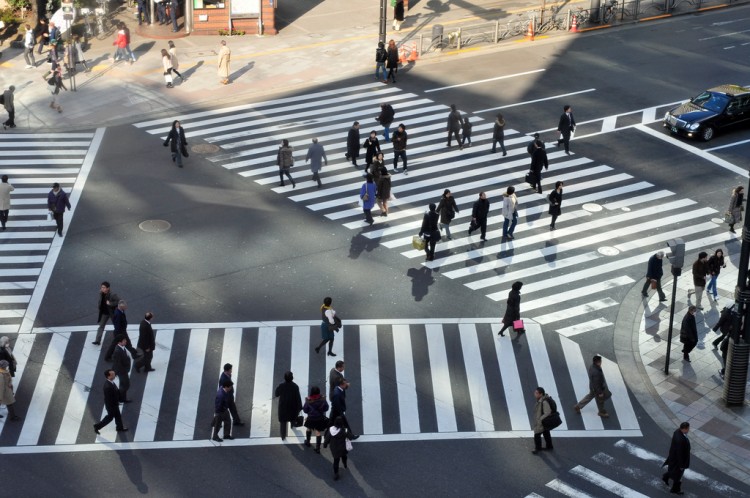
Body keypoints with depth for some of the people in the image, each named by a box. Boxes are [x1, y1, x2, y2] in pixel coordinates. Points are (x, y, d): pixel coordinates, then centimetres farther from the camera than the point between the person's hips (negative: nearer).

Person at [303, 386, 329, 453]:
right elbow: (326, 408, -6)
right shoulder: (322, 399, -17)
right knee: (318, 432, 10)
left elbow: (305, 410, -9)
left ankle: (307, 442, 48)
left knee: (309, 429, 28)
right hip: (320, 419, 0)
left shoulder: (308, 401, -21)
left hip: (311, 419, 0)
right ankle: (317, 448, 13)